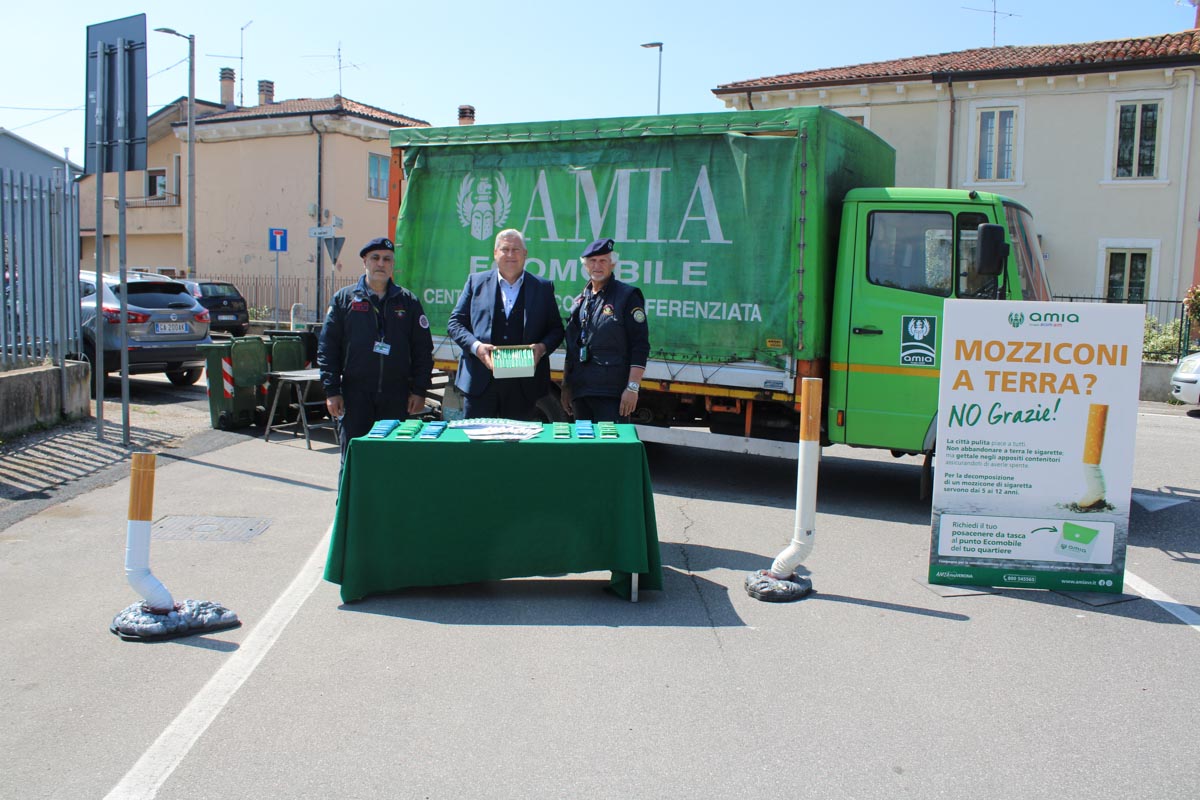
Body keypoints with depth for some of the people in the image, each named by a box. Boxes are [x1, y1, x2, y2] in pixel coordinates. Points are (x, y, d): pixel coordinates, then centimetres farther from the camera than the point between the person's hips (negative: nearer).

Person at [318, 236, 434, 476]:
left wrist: (419, 390, 1)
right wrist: (331, 391, -4)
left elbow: (423, 349, 9)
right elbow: (327, 348, 3)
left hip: (397, 395, 1)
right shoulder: (343, 299, 7)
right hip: (355, 393, -1)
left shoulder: (408, 302, 10)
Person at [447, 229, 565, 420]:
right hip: (480, 381, 0)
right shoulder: (476, 282, 9)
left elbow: (556, 329, 11)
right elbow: (455, 323, 7)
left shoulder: (543, 287, 9)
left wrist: (542, 347, -10)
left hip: (524, 386, 0)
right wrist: (476, 346, -11)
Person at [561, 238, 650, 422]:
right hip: (580, 392, 6)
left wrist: (632, 387, -15)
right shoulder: (579, 301, 17)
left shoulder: (628, 296, -2)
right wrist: (566, 386, 19)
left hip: (612, 393, -6)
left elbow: (640, 346, -8)